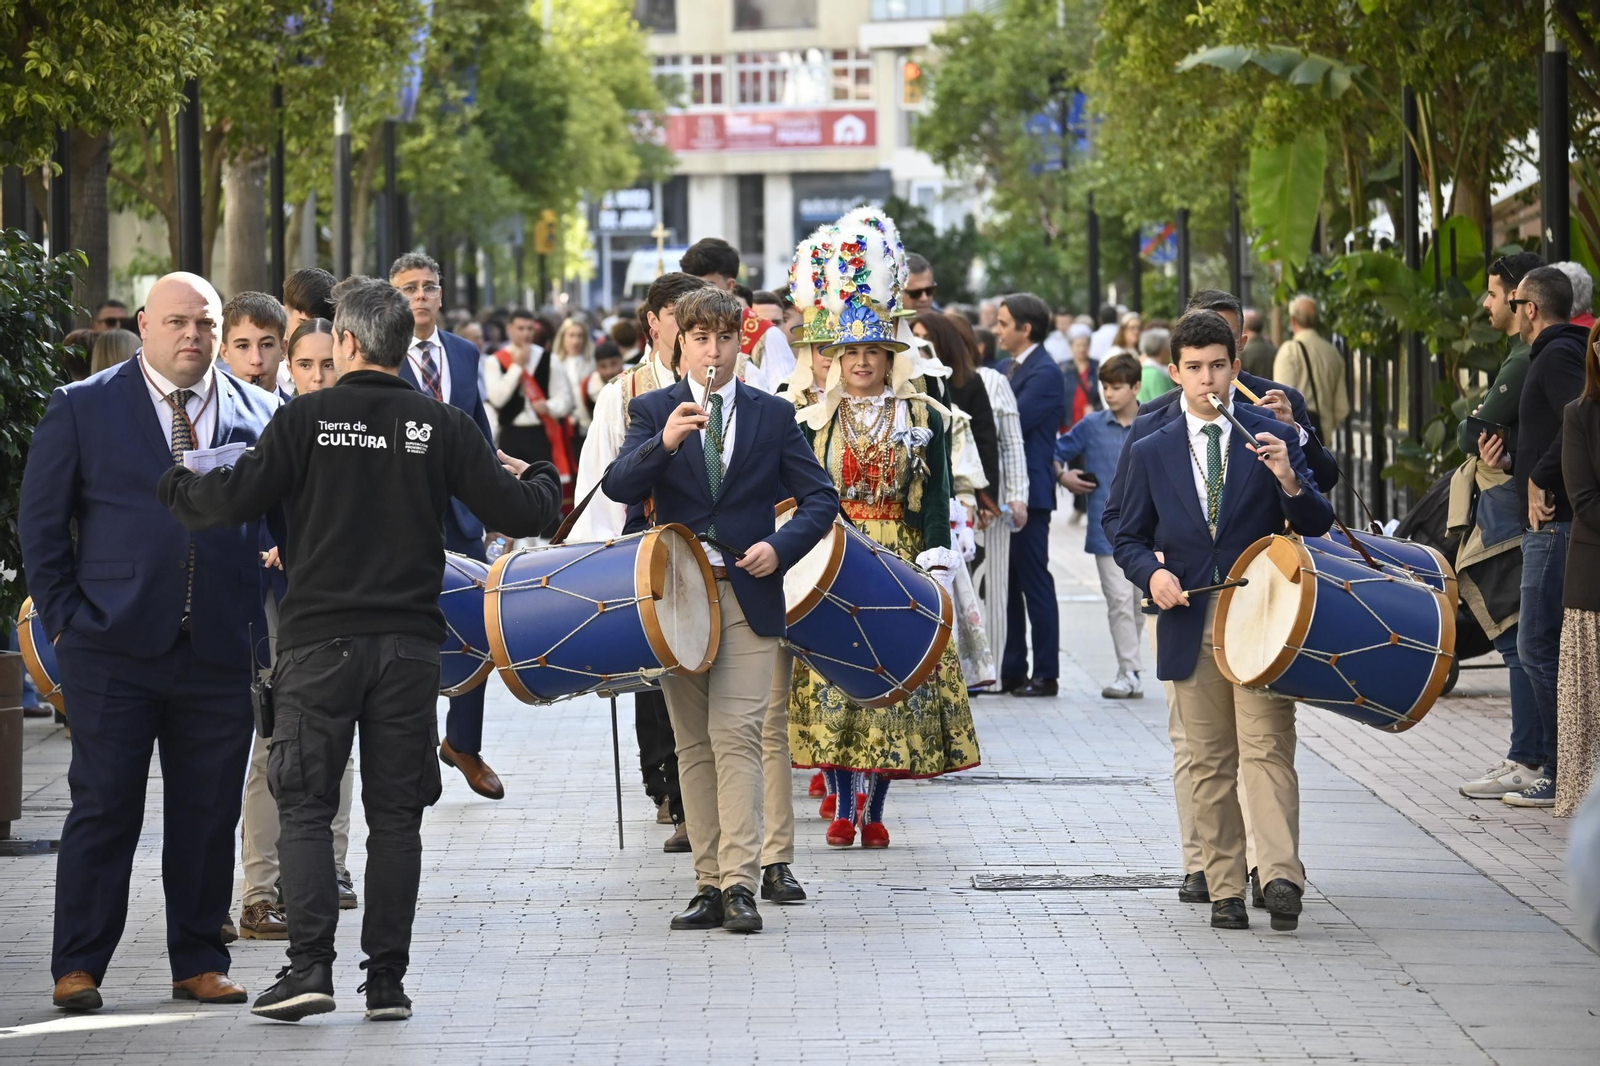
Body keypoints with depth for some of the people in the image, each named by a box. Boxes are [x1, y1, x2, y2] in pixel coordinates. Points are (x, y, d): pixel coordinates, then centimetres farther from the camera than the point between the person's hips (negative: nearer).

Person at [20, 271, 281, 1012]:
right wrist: (65, 616, -1)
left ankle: (198, 963, 16)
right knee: (104, 808, -2)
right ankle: (77, 968, 4)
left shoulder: (258, 415, 9)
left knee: (209, 812, 5)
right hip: (115, 647, -2)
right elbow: (41, 521, 5)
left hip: (219, 650, 2)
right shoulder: (83, 408, 4)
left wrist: (261, 619, 3)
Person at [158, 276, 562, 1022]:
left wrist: (174, 486, 11)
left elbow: (234, 499, -10)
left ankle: (310, 965, -9)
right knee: (396, 813, 7)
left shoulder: (307, 418, -5)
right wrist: (543, 482, 24)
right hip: (408, 645, 2)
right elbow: (516, 513, 1)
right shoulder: (444, 427, 1)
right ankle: (387, 980, 6)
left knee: (304, 805, 3)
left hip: (319, 640, -2)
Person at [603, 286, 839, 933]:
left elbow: (820, 499, 7)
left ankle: (740, 886, -15)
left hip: (747, 595, -2)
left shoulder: (773, 415, 7)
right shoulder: (652, 411, 5)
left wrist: (779, 547, -11)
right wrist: (664, 442, -28)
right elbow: (618, 487, -10)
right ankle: (709, 885, 10)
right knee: (693, 746, 5)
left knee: (735, 738, -13)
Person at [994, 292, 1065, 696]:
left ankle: (1045, 674, 1)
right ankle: (1011, 670, 17)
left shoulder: (1044, 373, -13)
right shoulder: (1005, 368, 15)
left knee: (1035, 583, -4)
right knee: (1007, 583, 11)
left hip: (1028, 493, -9)